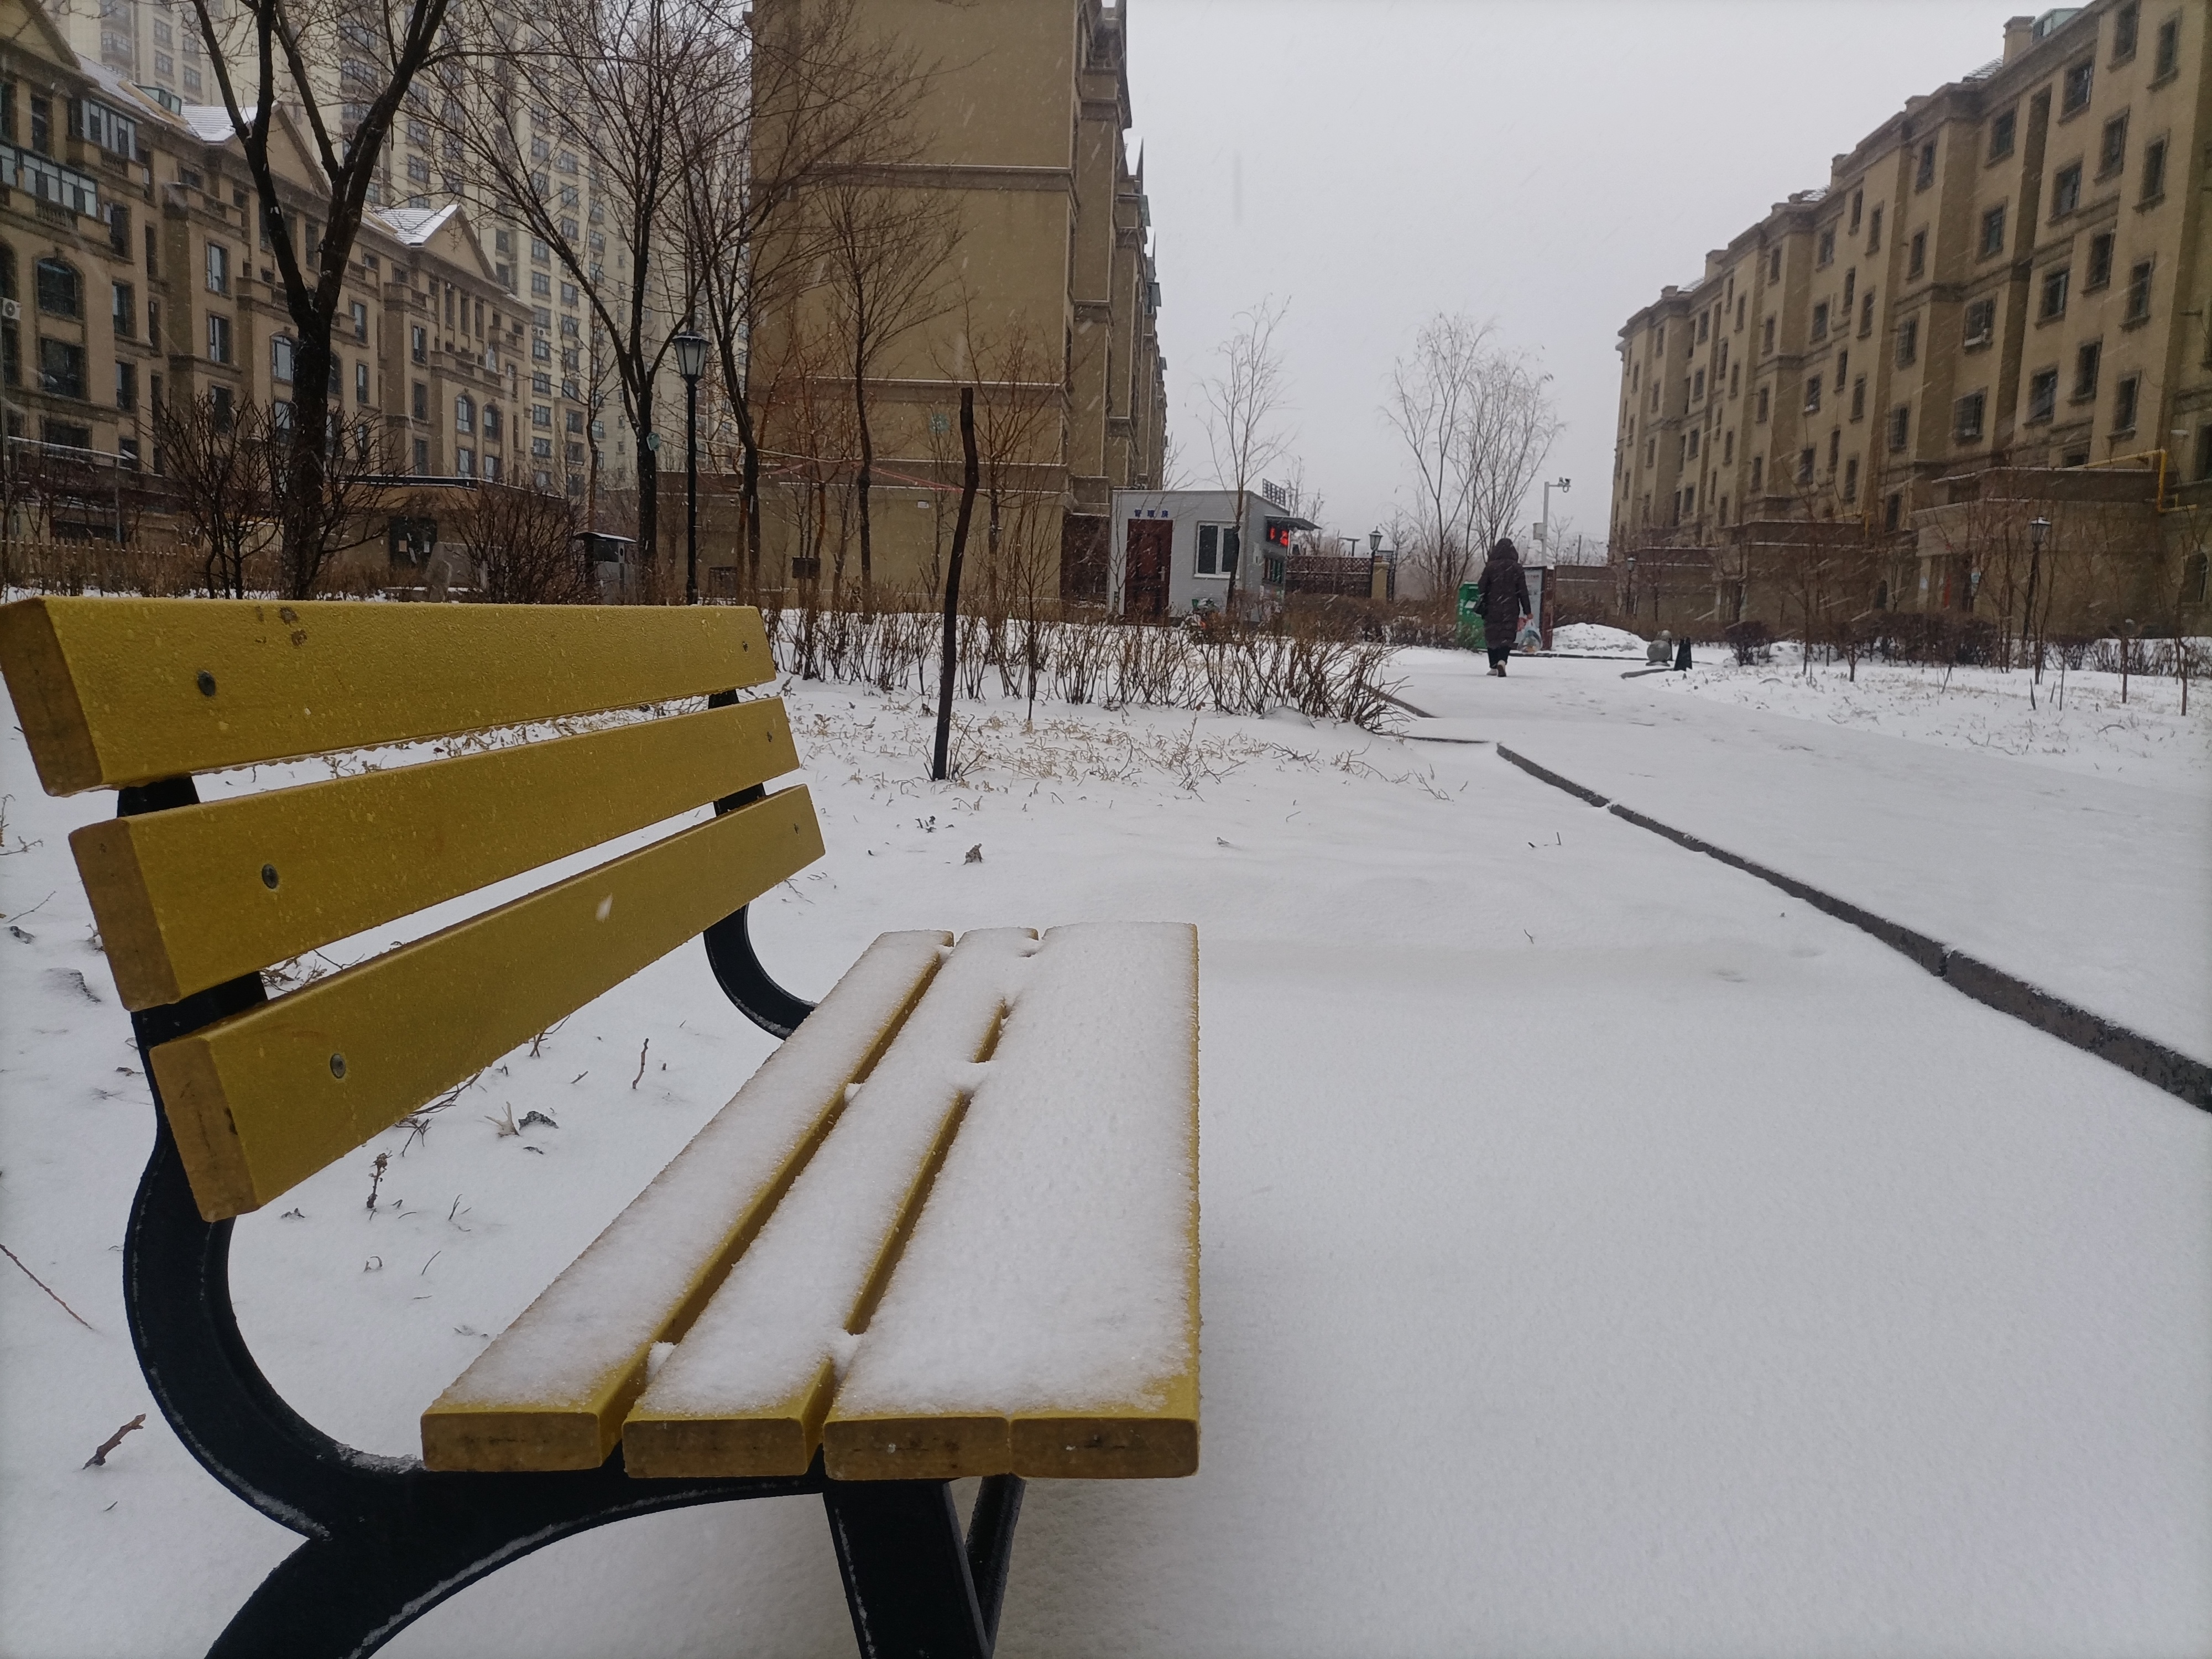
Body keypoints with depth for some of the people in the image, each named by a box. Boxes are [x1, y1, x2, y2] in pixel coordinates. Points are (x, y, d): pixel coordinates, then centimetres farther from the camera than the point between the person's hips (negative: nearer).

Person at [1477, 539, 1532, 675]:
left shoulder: (1490, 567, 0)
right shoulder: (1517, 569, 1)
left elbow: (1482, 589, 0)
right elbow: (1523, 592, 1)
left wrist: (1482, 610, 10)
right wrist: (1527, 612, 5)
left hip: (1492, 609, 0)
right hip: (1511, 610, 0)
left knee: (1493, 637, 12)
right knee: (1507, 636, 0)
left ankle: (1494, 666, 15)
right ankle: (1502, 661, -25)